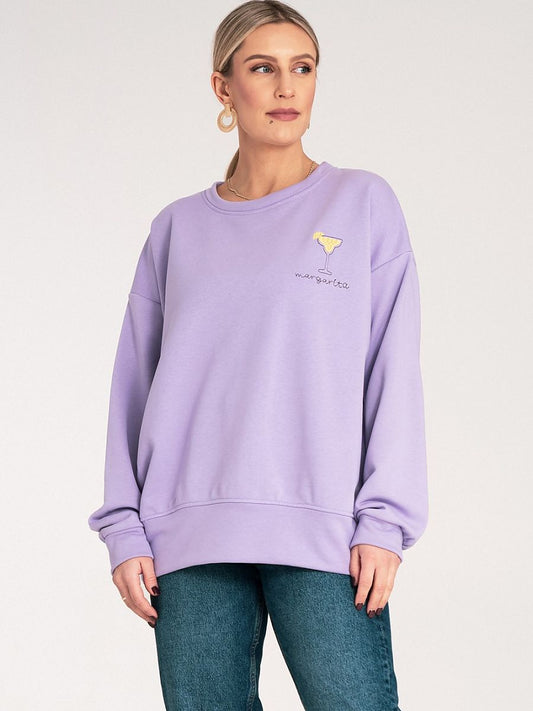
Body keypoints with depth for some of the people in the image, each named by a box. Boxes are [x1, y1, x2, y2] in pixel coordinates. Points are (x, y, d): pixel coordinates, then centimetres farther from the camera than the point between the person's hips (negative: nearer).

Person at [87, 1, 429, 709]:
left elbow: (395, 375, 3)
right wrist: (124, 529, 4)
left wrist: (385, 522, -6)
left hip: (322, 537, -2)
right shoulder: (179, 228, 14)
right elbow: (135, 384, 13)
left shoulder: (364, 203, 8)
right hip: (190, 542, 2)